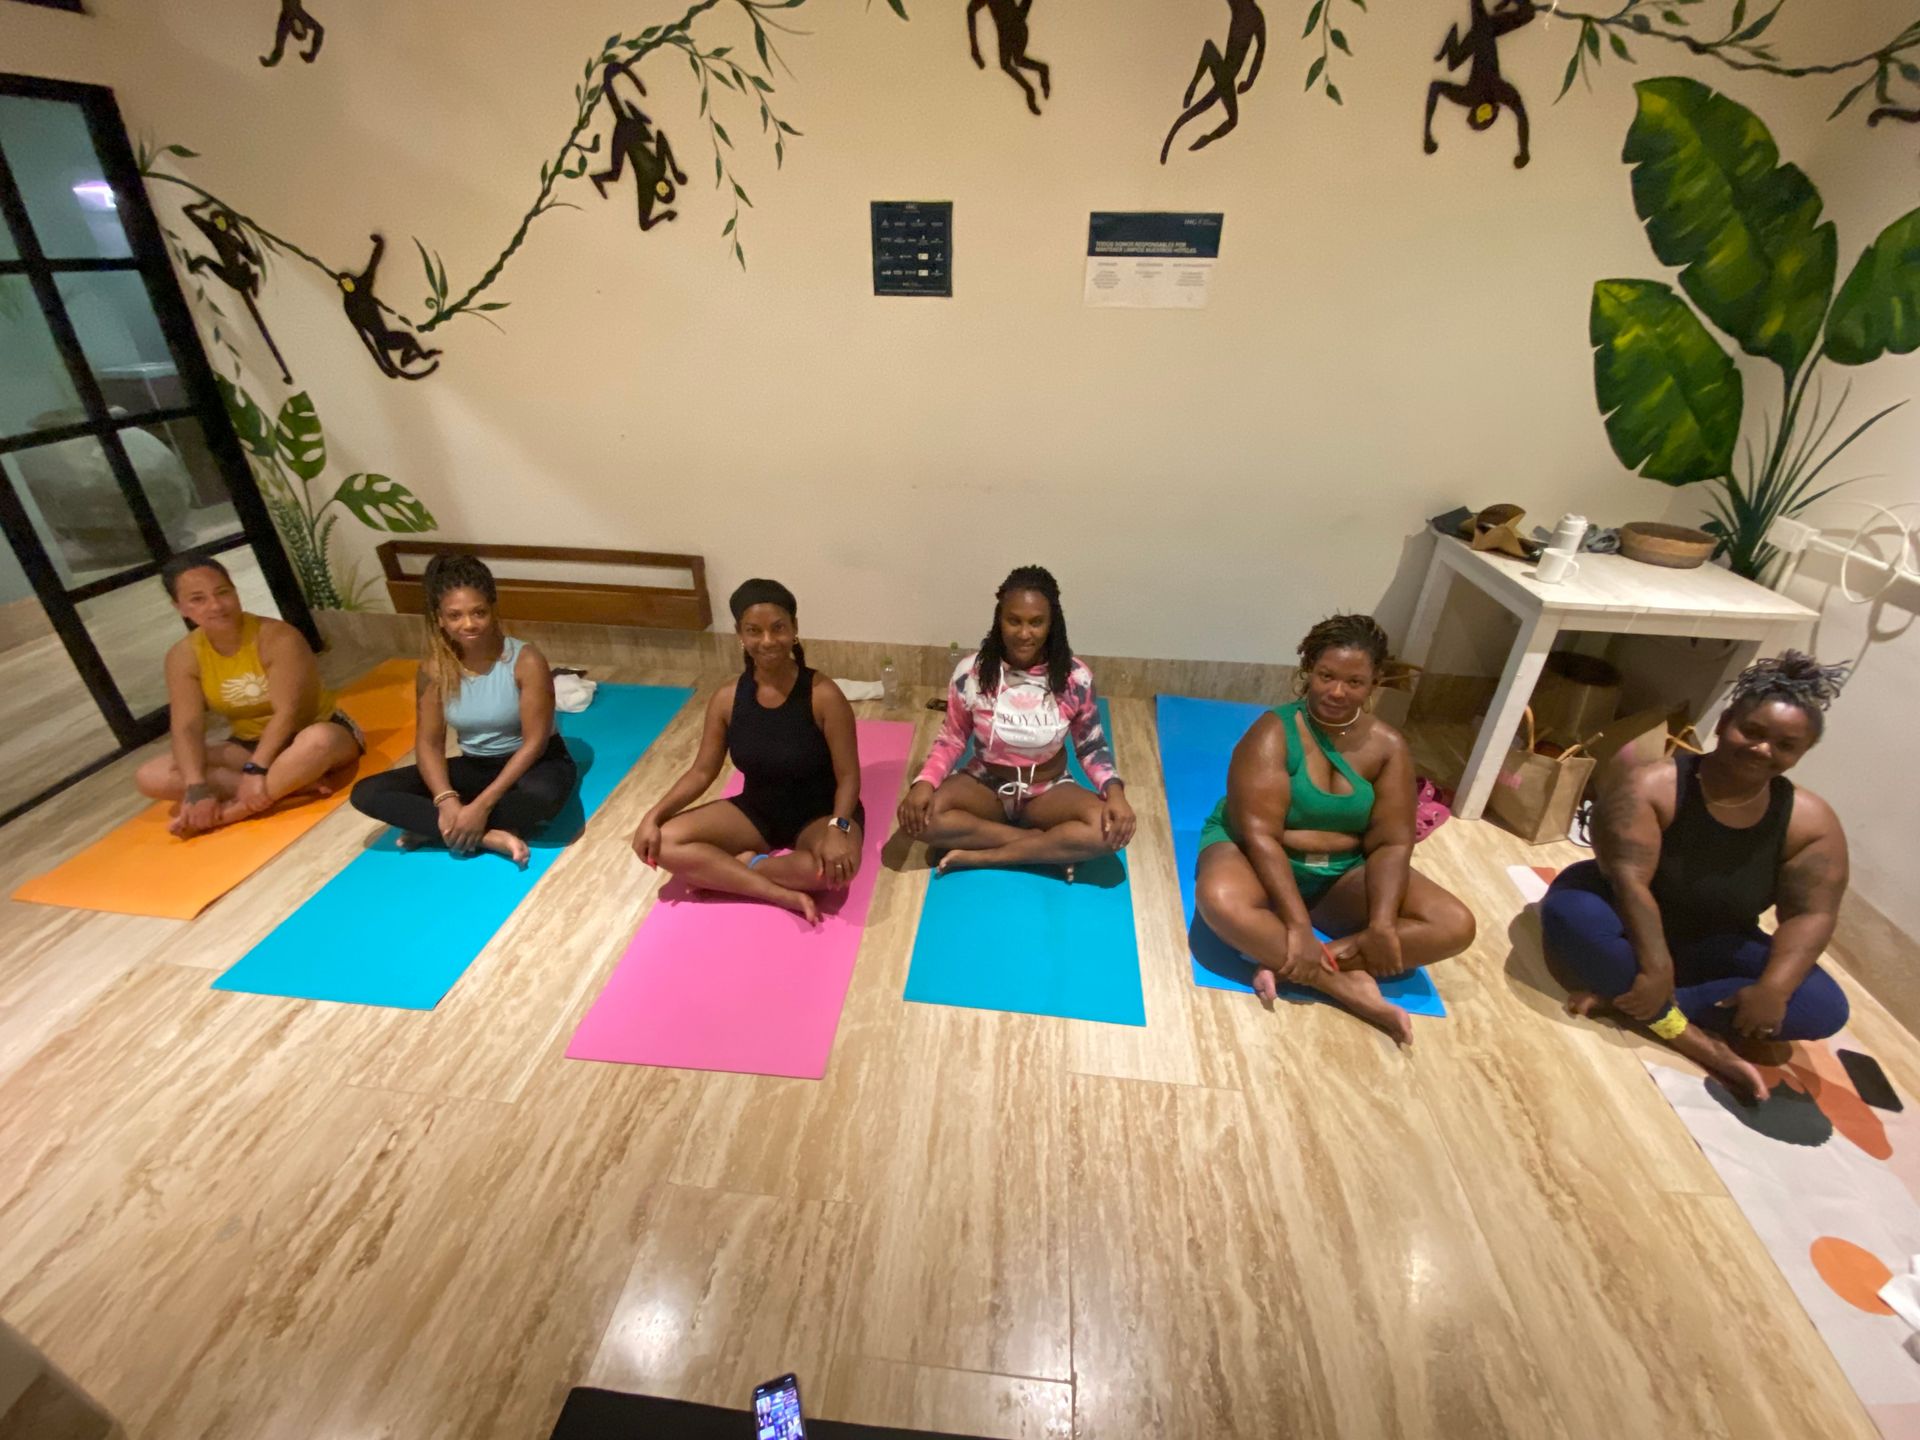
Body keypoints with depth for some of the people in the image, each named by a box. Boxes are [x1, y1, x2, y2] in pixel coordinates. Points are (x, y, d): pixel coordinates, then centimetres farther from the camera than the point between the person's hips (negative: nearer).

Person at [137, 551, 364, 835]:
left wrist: (255, 771, -34)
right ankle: (295, 785, -25)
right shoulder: (182, 657, -6)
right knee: (150, 777, -13)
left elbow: (286, 712, -26)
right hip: (250, 744, 6)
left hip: (314, 730, -5)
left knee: (318, 741, -41)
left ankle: (231, 810, -24)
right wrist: (197, 788, -28)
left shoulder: (278, 637, -20)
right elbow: (187, 727, -14)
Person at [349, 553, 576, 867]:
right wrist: (446, 800, -25)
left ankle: (433, 829, -15)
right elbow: (429, 742, -6)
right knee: (367, 793, -12)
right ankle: (488, 837, -23)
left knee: (545, 795, -40)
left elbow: (535, 742, -20)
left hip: (533, 763, -4)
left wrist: (481, 805, -25)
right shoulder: (433, 668, -8)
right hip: (475, 767, 4)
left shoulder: (526, 661, -21)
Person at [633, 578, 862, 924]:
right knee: (663, 842, -16)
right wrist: (654, 815, -13)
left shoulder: (824, 695, -19)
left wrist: (837, 828, -35)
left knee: (839, 864, -38)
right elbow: (702, 771, 1)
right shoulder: (727, 699, -7)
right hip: (756, 810, 4)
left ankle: (725, 871, -11)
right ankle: (783, 894, -22)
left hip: (818, 813, -4)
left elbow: (848, 776, -17)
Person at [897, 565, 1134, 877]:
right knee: (918, 816, -28)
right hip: (985, 785, 1)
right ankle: (1047, 847, -19)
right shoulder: (970, 672, -14)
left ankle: (980, 856, -21)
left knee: (1109, 830, -29)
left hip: (1048, 790, 0)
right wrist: (924, 782, -22)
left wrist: (1115, 792, -22)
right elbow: (951, 740, -3)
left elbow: (1092, 745, -3)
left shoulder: (1075, 677, -14)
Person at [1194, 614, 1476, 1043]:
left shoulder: (1387, 745, -4)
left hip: (1341, 874, 5)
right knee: (1221, 898, -38)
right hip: (1256, 855, -4)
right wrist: (1298, 925, -32)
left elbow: (1392, 843, -7)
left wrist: (1382, 924, -23)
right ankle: (1346, 986, -24)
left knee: (1456, 925, -13)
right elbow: (1259, 833, -24)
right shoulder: (1273, 733, -17)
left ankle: (1288, 964, -24)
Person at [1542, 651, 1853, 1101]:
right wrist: (1656, 971, -36)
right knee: (1570, 913, -36)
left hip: (1709, 946, 4)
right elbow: (1629, 880, -29)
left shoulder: (1811, 822, -9)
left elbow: (1810, 916, -10)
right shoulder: (1648, 785, -23)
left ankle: (1623, 996, -21)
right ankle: (1699, 1043, -25)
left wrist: (1772, 990, -25)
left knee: (1825, 1009, -17)